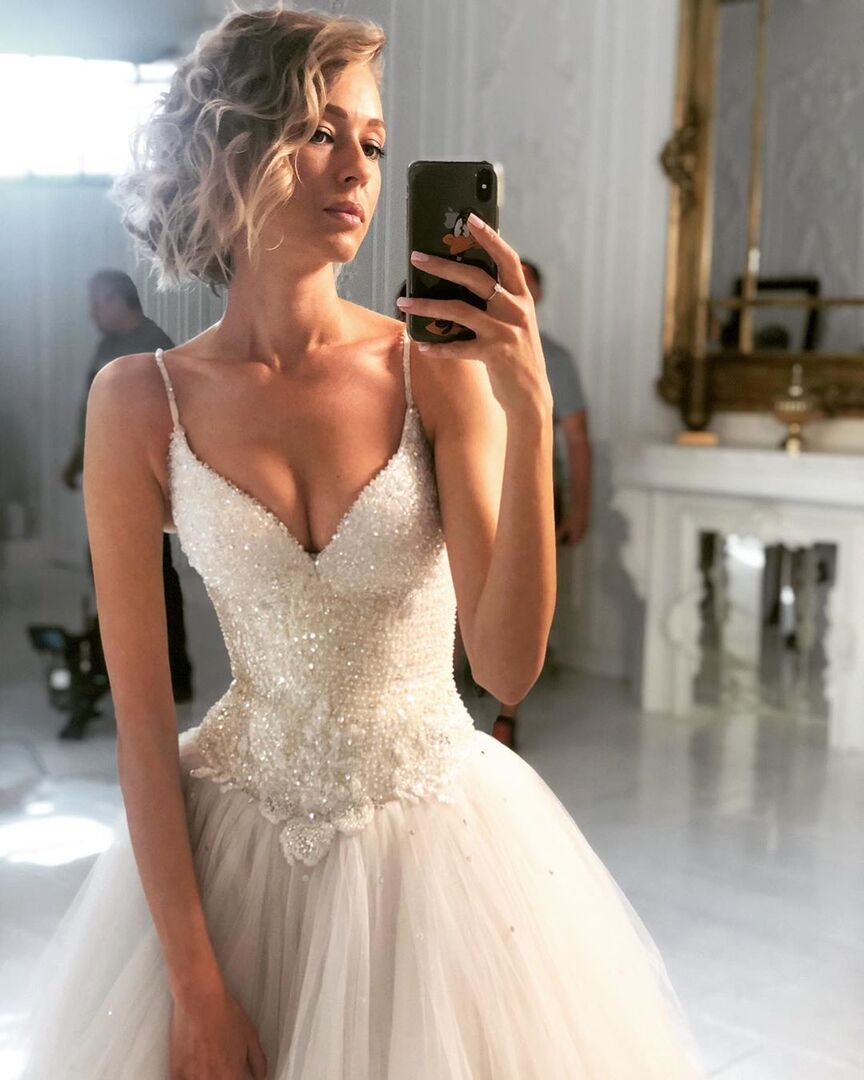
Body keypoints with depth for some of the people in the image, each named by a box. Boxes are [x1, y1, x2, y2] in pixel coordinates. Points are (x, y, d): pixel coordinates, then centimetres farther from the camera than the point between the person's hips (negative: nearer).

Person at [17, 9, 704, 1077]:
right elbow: (141, 715, -7)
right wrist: (193, 981, -9)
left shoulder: (439, 367, -11)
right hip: (232, 851, 0)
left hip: (437, 836, 0)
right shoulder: (141, 401, -9)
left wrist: (528, 410, -28)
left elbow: (509, 664, -18)